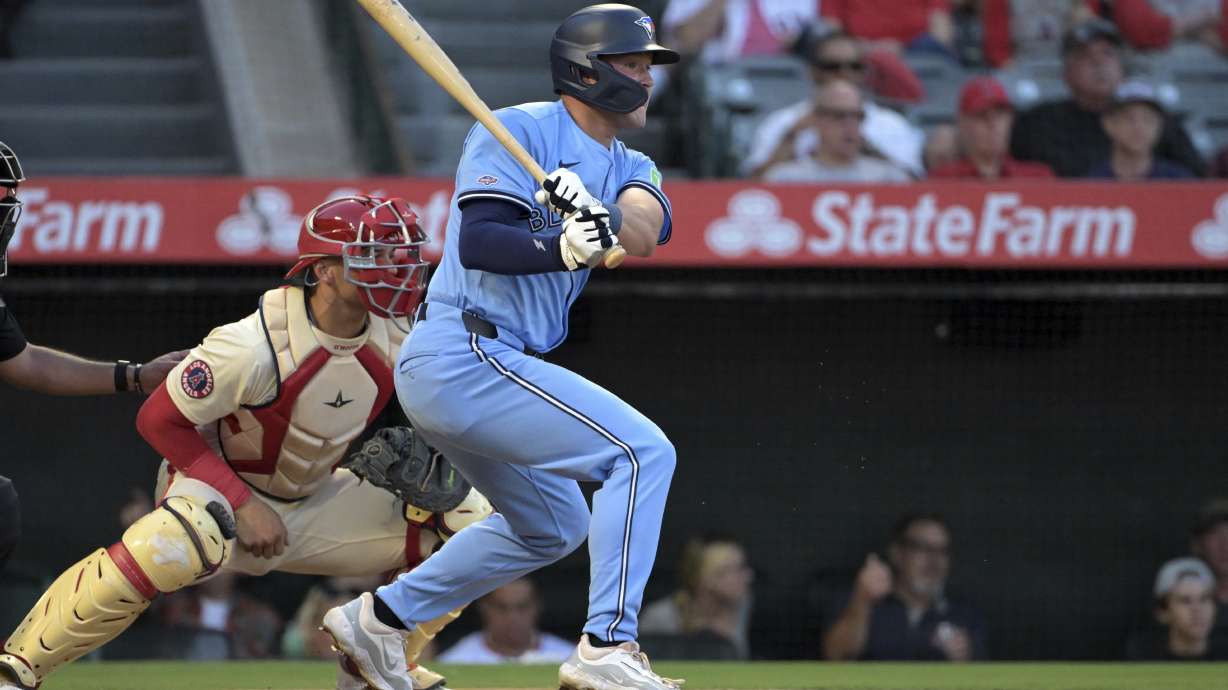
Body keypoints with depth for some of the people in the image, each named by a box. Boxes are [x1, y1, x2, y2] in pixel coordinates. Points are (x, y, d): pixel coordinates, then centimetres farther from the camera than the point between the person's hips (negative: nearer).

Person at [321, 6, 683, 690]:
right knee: (643, 451, -17)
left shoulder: (629, 169, 15)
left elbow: (645, 231, -9)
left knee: (553, 525, 26)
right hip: (466, 357, -10)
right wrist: (562, 248, -38)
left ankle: (380, 619, 29)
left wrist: (598, 216, -31)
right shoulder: (518, 132, -8)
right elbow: (477, 242, -21)